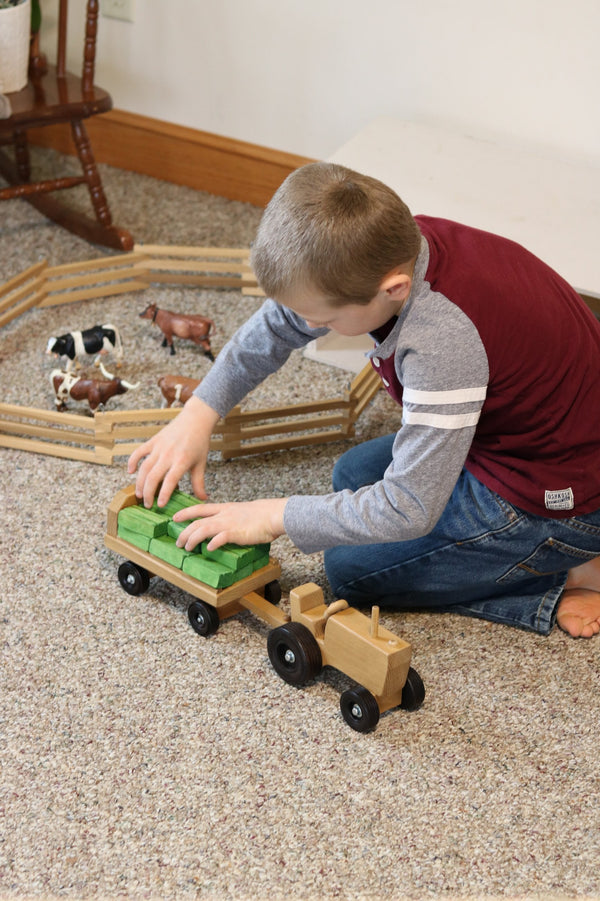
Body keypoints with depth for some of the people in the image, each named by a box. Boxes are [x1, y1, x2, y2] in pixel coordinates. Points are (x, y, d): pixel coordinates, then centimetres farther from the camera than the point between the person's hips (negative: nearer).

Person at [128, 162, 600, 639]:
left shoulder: (442, 341, -39)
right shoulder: (393, 247, -13)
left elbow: (408, 509, -32)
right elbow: (278, 325, 3)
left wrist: (275, 516, -22)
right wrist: (198, 413, -4)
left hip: (558, 500, -9)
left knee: (352, 571, -1)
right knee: (355, 475, 20)